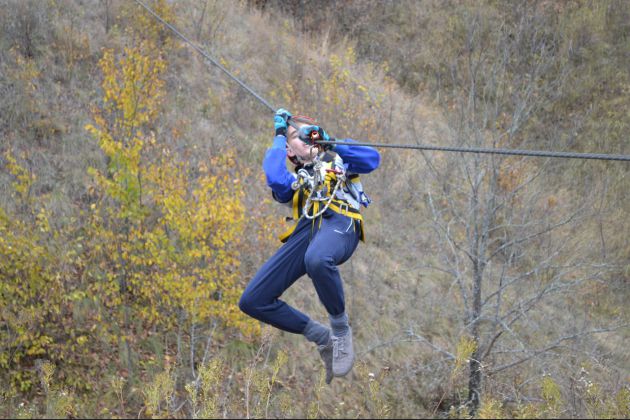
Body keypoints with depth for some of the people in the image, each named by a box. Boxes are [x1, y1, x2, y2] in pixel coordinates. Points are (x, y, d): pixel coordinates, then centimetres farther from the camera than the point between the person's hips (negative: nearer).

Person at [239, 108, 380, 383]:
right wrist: (279, 136, 20)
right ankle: (321, 337, 2)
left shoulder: (337, 160, 32)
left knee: (317, 260, -44)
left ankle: (340, 328, -18)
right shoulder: (292, 181, 33)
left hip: (339, 221, -4)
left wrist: (333, 144, 16)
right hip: (306, 229, 4)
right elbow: (275, 178, 7)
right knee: (252, 301, -10)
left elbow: (373, 159, 13)